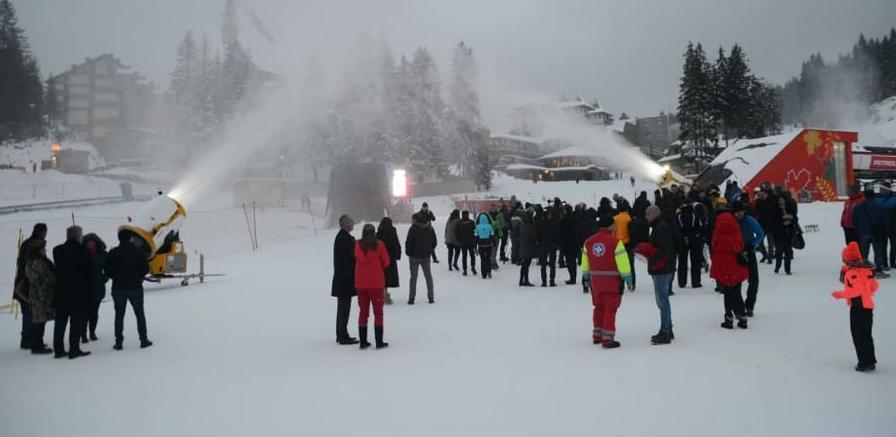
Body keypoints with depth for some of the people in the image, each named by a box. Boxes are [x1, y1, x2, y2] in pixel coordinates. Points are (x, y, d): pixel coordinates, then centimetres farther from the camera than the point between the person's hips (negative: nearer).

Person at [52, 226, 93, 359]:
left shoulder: (57, 250, 3)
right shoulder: (82, 251, -12)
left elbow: (57, 269, 8)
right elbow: (89, 270, -7)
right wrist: (86, 286, 7)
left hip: (61, 292, 5)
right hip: (79, 292, -5)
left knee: (60, 321, 13)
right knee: (76, 321, 1)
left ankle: (58, 349, 17)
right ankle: (74, 349, 0)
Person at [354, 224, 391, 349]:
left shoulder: (358, 245, -2)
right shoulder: (379, 245, -7)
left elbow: (357, 259, -2)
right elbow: (386, 262, -1)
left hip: (360, 283, 3)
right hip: (376, 283, -2)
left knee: (363, 311, 11)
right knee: (378, 312, 6)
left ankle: (363, 341, 12)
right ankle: (379, 342, 5)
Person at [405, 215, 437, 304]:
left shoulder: (413, 229, -13)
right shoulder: (430, 229, 1)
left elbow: (408, 242, -13)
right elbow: (434, 243, 5)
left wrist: (408, 253, 1)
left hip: (414, 256, -3)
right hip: (426, 257, 3)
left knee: (413, 277, 4)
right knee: (428, 276, 13)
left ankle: (411, 298, 1)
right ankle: (431, 297, 12)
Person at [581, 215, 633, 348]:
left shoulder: (588, 242, 5)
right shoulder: (615, 242, -14)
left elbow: (585, 263, 12)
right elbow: (623, 263, -13)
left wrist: (586, 277, 23)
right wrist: (628, 279, -4)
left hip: (596, 280, 6)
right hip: (612, 280, -6)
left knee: (599, 307, 19)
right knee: (610, 309, 0)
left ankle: (597, 336, 26)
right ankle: (607, 339, 1)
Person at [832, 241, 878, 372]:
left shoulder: (852, 272, -19)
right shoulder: (866, 270, 9)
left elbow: (857, 290, -27)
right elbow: (874, 286, 15)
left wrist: (840, 294, -18)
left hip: (858, 307, -9)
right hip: (868, 305, 9)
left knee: (858, 336, -1)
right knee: (866, 335, 19)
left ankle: (865, 363, 0)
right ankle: (870, 361, 27)